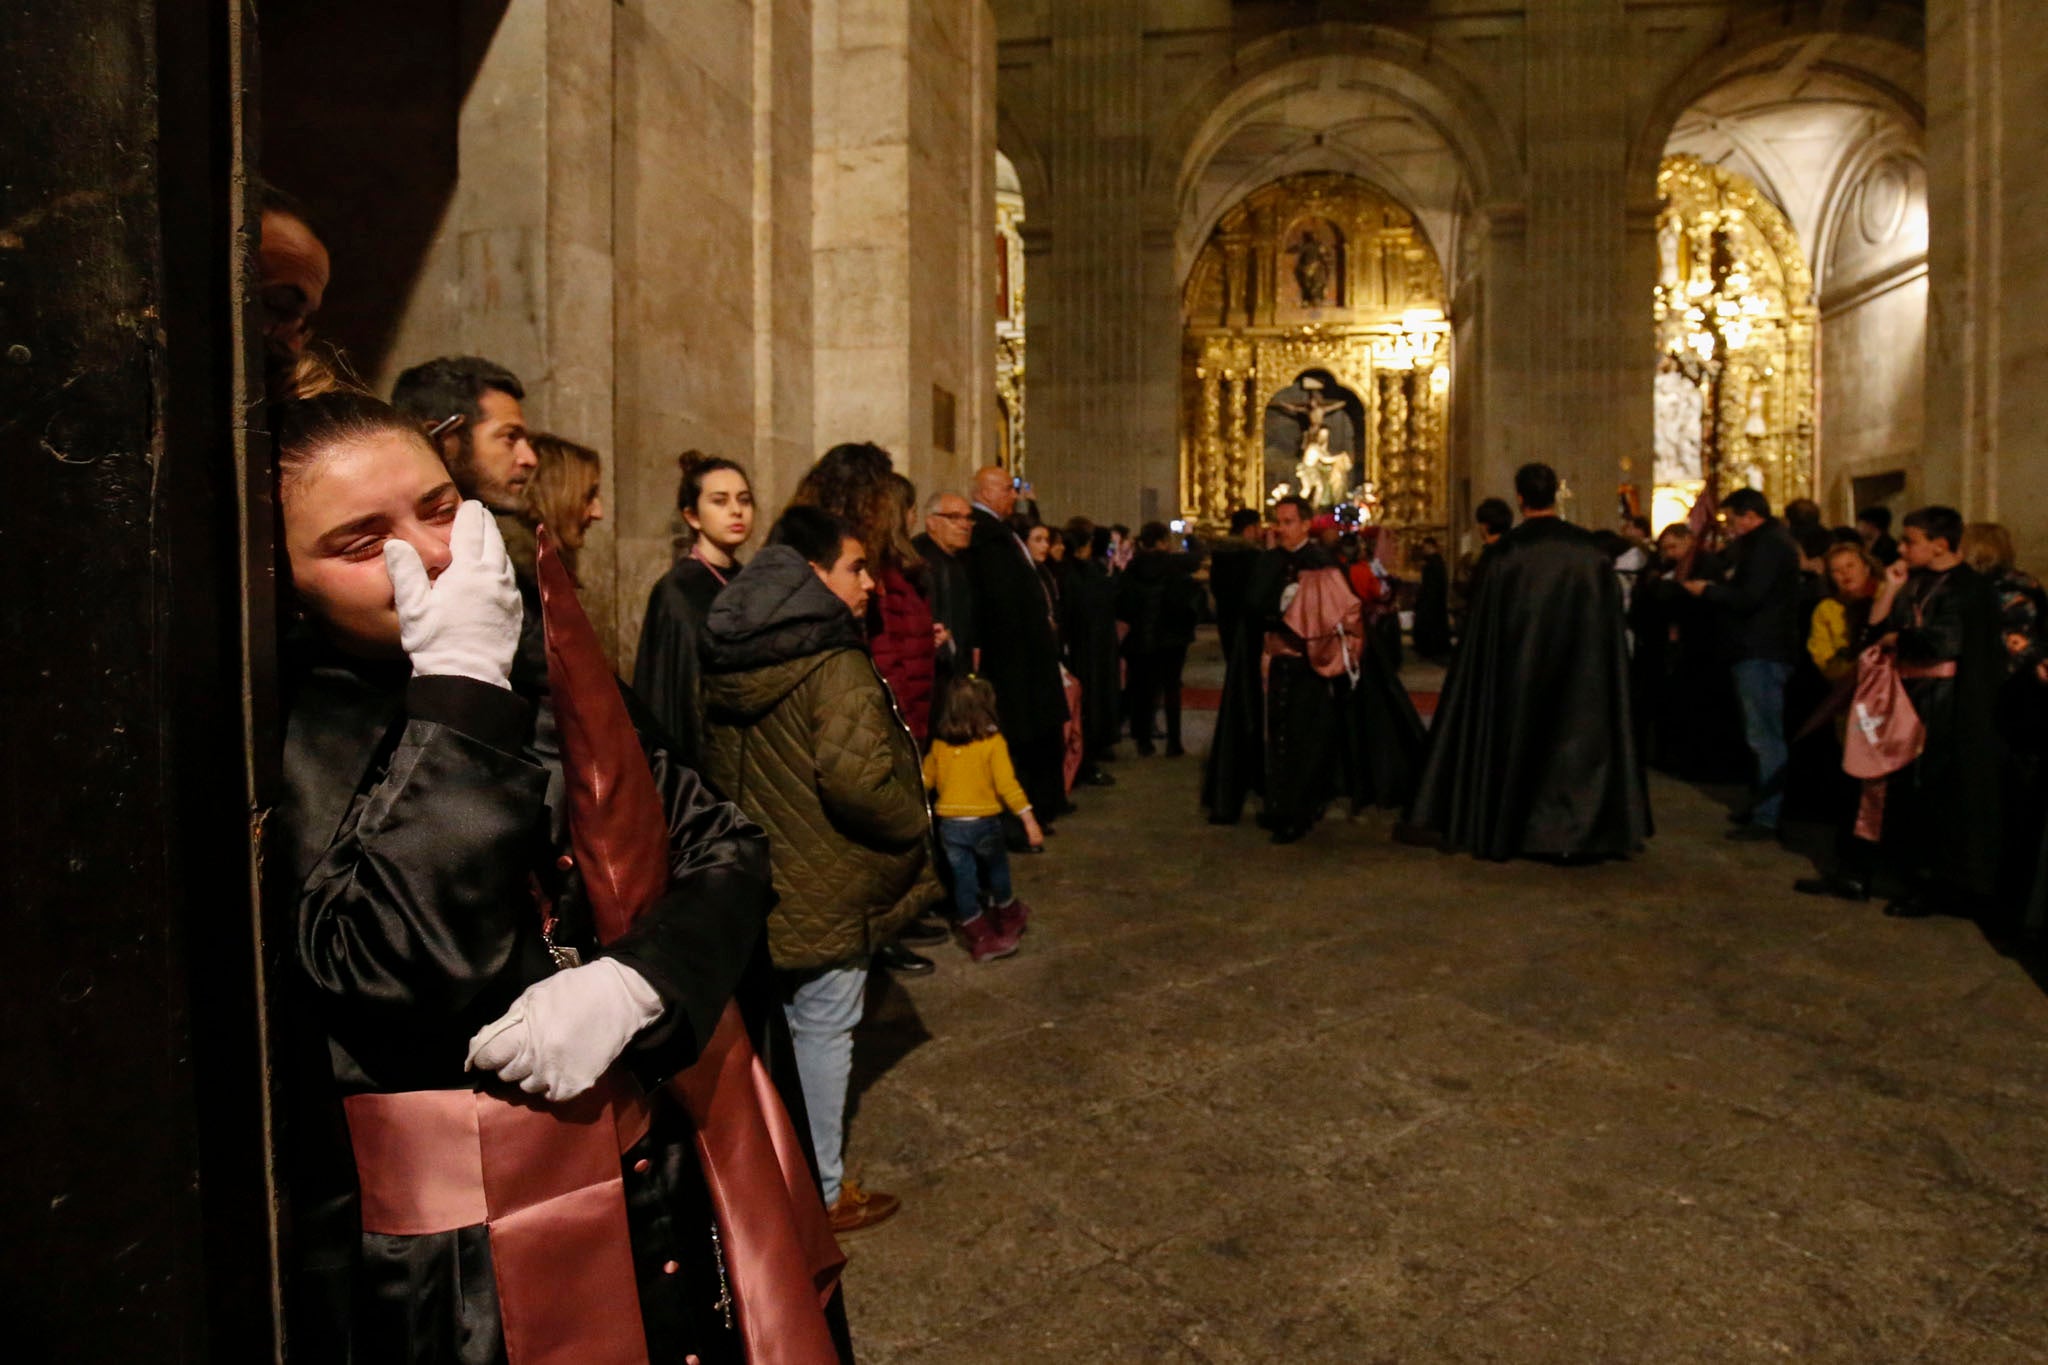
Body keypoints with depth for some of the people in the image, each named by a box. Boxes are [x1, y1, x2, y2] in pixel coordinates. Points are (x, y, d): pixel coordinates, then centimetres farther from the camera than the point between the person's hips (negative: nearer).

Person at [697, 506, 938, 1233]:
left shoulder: (729, 660, 5)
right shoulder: (835, 663, -21)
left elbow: (716, 766, 14)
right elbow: (855, 776, -32)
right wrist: (915, 826, -16)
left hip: (753, 877, 8)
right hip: (823, 885, -8)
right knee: (823, 1031, 7)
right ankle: (821, 1192, 23)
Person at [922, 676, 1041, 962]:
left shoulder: (939, 744, 0)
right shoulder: (993, 742, -11)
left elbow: (926, 780, 8)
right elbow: (1006, 784, -19)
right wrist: (1029, 819, -18)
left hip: (949, 825, 2)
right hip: (984, 822, -2)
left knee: (963, 880, 12)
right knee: (997, 873, 21)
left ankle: (979, 939, 20)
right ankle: (1008, 919, 41)